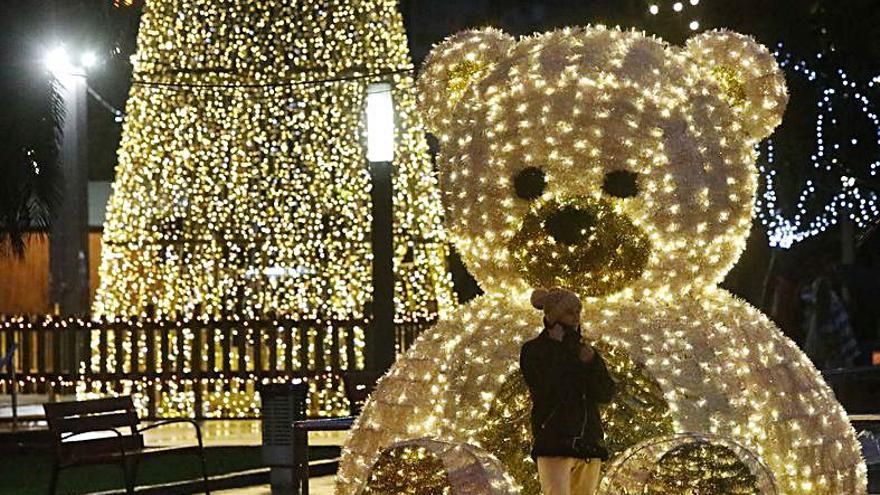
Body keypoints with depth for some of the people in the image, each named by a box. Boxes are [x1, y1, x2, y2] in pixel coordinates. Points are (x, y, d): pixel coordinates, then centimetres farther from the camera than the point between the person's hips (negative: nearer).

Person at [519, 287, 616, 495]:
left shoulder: (583, 350, 16)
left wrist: (591, 363, -9)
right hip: (554, 444, -5)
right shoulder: (532, 351, 1)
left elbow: (606, 394, 7)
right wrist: (561, 349, -7)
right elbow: (548, 392, -12)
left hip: (589, 445, 5)